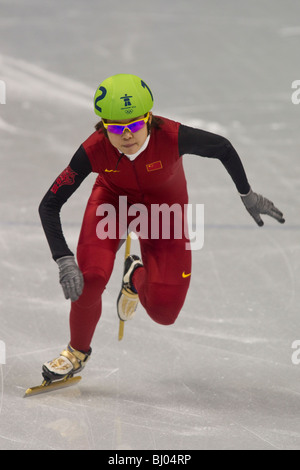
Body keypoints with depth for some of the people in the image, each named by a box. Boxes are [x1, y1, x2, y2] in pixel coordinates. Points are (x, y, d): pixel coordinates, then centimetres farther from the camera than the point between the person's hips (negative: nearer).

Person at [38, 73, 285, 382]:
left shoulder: (171, 136, -37)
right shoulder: (94, 150, -33)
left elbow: (223, 149, -17)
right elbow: (49, 205, -26)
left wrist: (247, 195, -3)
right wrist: (64, 260, -38)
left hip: (164, 207, 0)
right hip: (113, 197, 0)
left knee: (163, 312, -6)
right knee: (90, 278, -23)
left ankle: (137, 277, 32)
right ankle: (78, 351, 8)